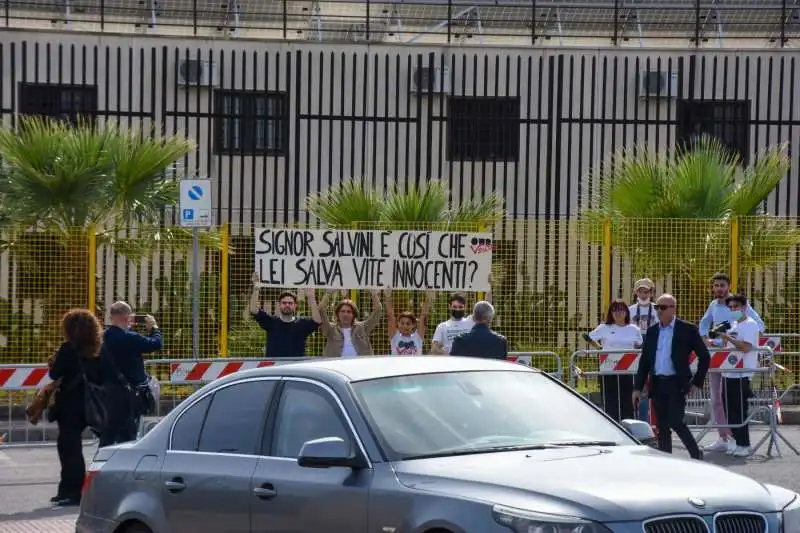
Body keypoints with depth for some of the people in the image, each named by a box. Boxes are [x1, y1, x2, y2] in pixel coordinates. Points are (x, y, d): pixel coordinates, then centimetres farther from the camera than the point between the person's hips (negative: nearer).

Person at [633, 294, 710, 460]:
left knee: (675, 422, -11)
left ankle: (696, 455, 6)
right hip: (657, 384, 5)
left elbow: (704, 356, 1)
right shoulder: (652, 331, 12)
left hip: (677, 384, -5)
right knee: (662, 427, 5)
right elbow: (644, 361, 13)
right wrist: (637, 388, 7)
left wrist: (697, 383, -3)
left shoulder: (687, 329, -2)